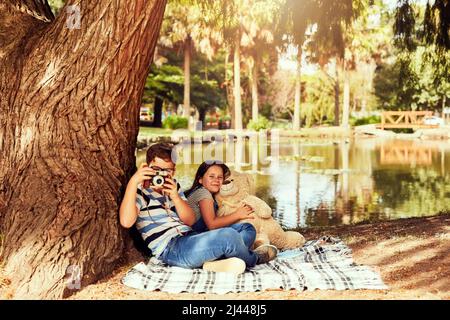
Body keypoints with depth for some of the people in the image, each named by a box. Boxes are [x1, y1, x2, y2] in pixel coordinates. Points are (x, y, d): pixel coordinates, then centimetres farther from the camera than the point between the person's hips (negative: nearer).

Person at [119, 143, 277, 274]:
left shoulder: (172, 188, 19)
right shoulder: (140, 192, -1)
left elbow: (190, 221, 10)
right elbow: (126, 221, -21)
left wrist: (175, 197, -6)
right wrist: (133, 182, -23)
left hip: (190, 238, 8)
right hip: (171, 249, -8)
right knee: (228, 235, -24)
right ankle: (253, 259, 7)